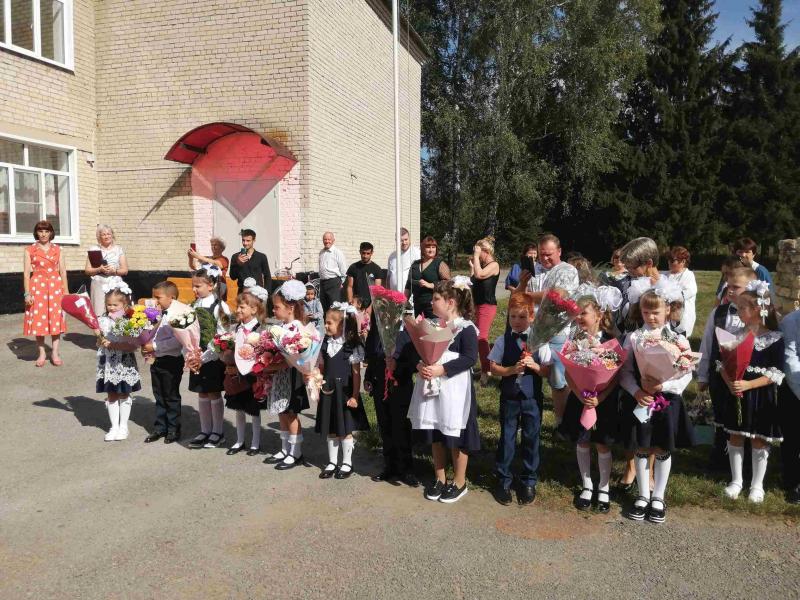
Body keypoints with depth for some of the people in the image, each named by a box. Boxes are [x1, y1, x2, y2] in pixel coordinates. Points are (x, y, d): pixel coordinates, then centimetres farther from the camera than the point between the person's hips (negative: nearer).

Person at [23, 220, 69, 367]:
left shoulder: (57, 250, 10)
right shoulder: (30, 250, 5)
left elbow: (63, 272, 9)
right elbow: (26, 273, 1)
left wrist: (66, 291, 3)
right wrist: (27, 293, -6)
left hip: (55, 287, 1)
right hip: (37, 287, -1)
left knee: (56, 319, -1)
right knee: (38, 319, 0)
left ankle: (55, 353, 6)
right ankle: (42, 353, 10)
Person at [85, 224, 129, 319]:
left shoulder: (119, 249, 10)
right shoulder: (94, 249, 10)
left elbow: (125, 270, 8)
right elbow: (87, 270, 7)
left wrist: (114, 271, -10)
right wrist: (99, 269, -10)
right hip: (99, 286, 0)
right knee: (99, 314, -6)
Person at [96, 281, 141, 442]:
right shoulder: (104, 320, 1)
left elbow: (133, 345, -19)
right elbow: (99, 343, 7)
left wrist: (112, 344, -22)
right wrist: (100, 339, -14)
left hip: (125, 362, -3)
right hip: (108, 362, 4)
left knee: (124, 394, 9)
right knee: (111, 395, 11)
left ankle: (123, 427, 22)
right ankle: (114, 427, 22)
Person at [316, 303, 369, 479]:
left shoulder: (353, 346, -11)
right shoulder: (325, 344, 4)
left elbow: (356, 373, -10)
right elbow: (322, 368, 9)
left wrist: (355, 396, -12)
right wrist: (319, 389, 7)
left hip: (345, 393, -5)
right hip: (328, 392, 5)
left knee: (345, 429, 6)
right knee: (330, 430, 12)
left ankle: (347, 463, 21)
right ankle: (332, 462, 25)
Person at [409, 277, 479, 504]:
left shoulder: (466, 328, -10)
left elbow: (470, 358, -18)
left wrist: (441, 369, -24)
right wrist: (419, 365, -11)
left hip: (454, 389, -6)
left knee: (455, 436, 5)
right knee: (435, 435, 14)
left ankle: (459, 482, 21)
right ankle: (439, 478, 30)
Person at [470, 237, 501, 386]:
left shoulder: (494, 265, -11)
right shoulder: (482, 265, 14)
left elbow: (479, 275, -26)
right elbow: (473, 280, 16)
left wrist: (476, 256, -17)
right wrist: (471, 265, 10)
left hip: (487, 305, -9)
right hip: (478, 304, 9)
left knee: (481, 337, -15)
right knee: (481, 337, 15)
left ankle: (485, 371, -14)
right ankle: (486, 366, 26)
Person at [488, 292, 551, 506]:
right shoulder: (503, 340, -4)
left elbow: (548, 371, -2)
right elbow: (493, 367, -4)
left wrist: (535, 366, -21)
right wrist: (512, 370, -19)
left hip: (532, 398, 0)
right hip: (509, 397, 0)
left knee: (531, 439, 11)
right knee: (506, 439, 9)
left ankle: (529, 482, 27)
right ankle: (503, 480, 24)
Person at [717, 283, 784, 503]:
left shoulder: (775, 338, -11)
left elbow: (775, 373, -13)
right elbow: (723, 364, 1)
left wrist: (748, 384, -23)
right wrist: (730, 383, -17)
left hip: (762, 396, -3)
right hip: (735, 394, 3)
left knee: (760, 440, 9)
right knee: (735, 437, 11)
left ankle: (757, 484, 24)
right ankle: (736, 481, 26)